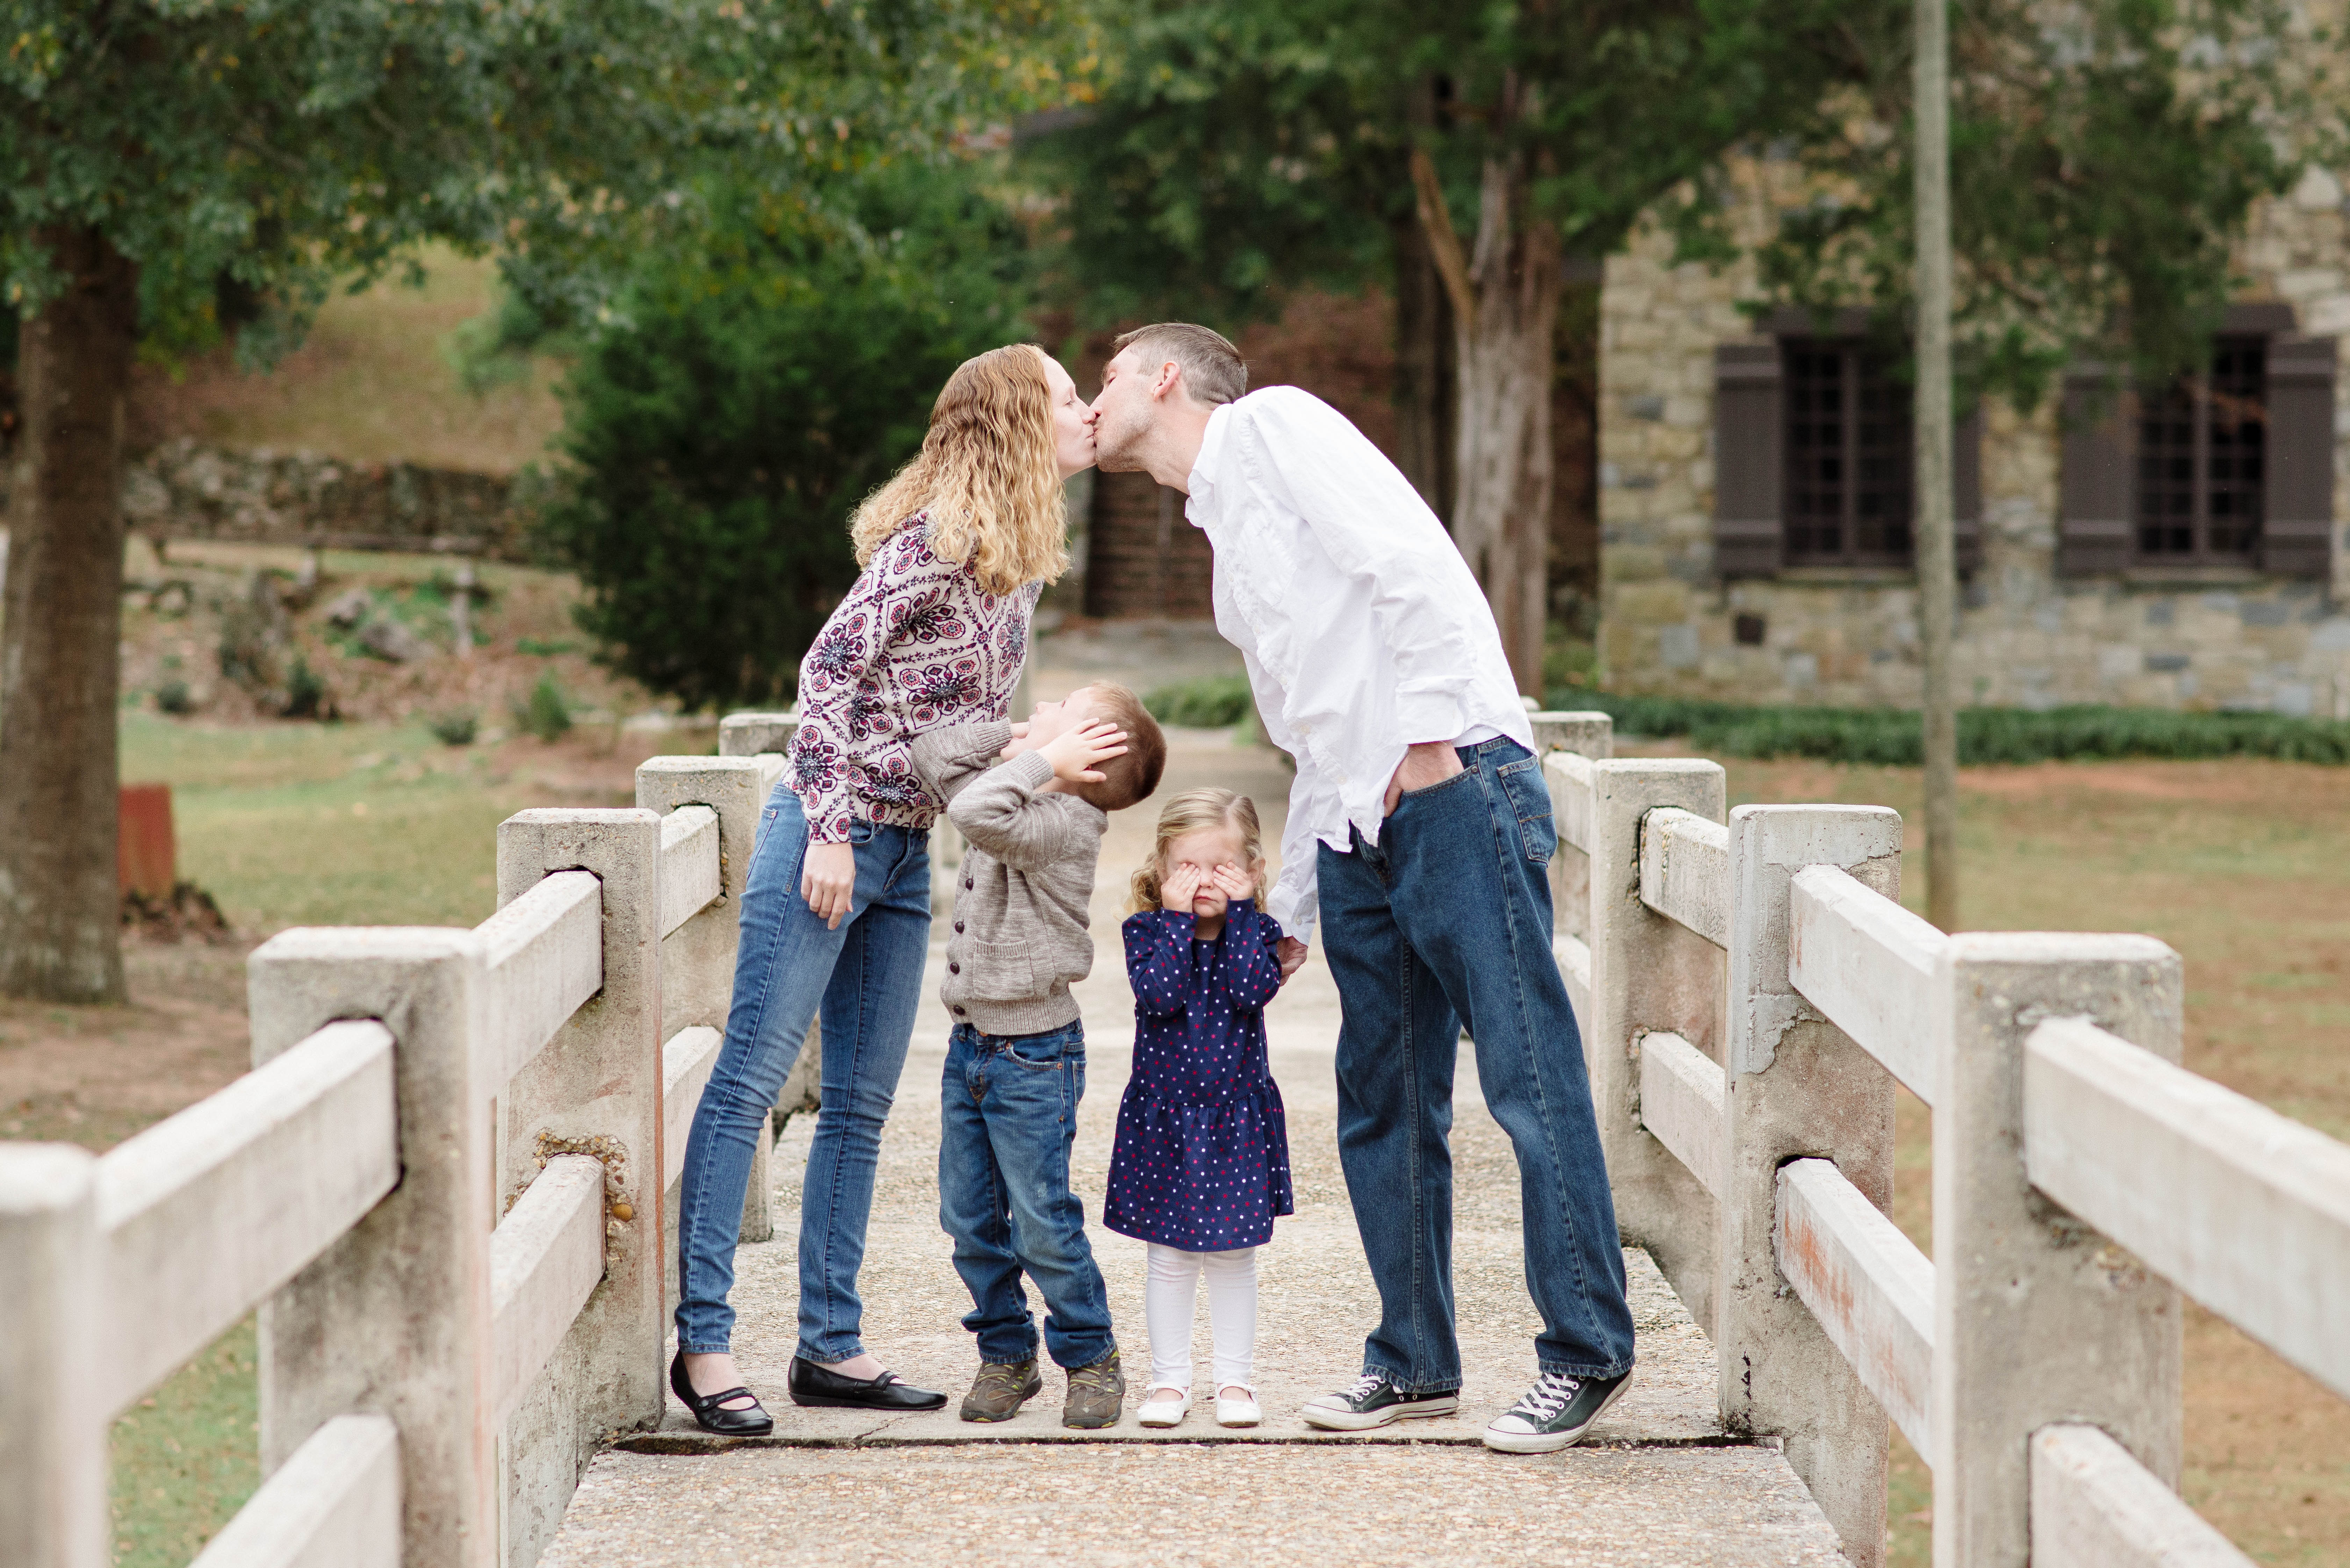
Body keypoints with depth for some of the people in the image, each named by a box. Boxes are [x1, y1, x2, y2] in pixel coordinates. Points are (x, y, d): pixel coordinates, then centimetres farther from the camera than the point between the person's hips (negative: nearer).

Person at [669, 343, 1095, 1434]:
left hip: (908, 852, 9)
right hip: (831, 835, -9)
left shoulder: (1023, 560, 11)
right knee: (751, 1078, -6)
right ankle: (704, 1341, -6)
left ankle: (830, 1346, 13)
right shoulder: (937, 539, -15)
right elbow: (829, 668, -17)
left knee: (861, 1103, 9)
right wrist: (831, 828, -19)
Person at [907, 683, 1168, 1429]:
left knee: (1043, 1221, -3)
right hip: (971, 1044, 8)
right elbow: (932, 759, 11)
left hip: (1033, 1055, -8)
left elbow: (980, 815, -35)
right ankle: (1006, 1353, 22)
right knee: (971, 1220, 10)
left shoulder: (1066, 823, -20)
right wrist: (1013, 740, 0)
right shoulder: (1018, 792, 5)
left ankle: (1090, 1358, 13)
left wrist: (1042, 760, -22)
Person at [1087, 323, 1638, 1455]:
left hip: (1455, 793, -9)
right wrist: (1286, 914, 24)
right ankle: (1416, 1361, 18)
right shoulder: (1225, 535, 26)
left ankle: (1587, 1353, -3)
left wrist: (1427, 734, -16)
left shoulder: (1273, 426, 1)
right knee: (1381, 1107, 10)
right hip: (1358, 833, 9)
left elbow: (1410, 564, -12)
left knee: (1528, 1078, -7)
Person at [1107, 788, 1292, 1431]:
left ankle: (1235, 1379, 16)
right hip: (1162, 1115, -1)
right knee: (1169, 1257, 5)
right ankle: (1169, 1379, 15)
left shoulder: (1257, 931, -3)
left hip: (1237, 1117, 1)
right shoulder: (1147, 930, -5)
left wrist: (1238, 911, -19)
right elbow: (1161, 993, -21)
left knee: (1233, 1255, 7)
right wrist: (1177, 917, -21)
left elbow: (1254, 990, -21)